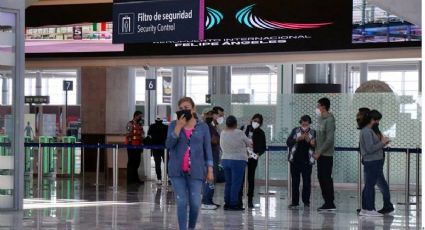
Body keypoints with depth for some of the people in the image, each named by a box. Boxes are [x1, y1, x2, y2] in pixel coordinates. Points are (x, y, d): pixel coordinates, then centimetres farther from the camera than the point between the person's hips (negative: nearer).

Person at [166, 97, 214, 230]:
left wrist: (210, 169, 0)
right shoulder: (174, 125, 4)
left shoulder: (203, 127, 4)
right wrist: (179, 127, -14)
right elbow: (169, 145, -7)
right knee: (181, 203, -2)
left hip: (195, 171, 0)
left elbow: (207, 149, 6)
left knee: (195, 203, -2)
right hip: (177, 170, 0)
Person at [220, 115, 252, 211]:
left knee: (228, 182, 12)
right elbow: (249, 143, -1)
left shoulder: (223, 133, 1)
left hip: (225, 160, 6)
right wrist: (249, 143, 22)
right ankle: (234, 204, -3)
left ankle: (227, 203, 13)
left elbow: (222, 146, 9)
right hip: (238, 160, -6)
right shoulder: (239, 133, -13)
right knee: (236, 183, -2)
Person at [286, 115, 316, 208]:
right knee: (295, 182, 5)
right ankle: (295, 202, 11)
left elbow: (316, 147, -2)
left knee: (307, 182, -1)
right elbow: (288, 142, -3)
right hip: (295, 160, 1)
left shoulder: (313, 133, 1)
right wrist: (298, 139, -17)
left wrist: (309, 141, -19)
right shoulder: (295, 131, 5)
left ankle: (306, 202, 9)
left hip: (307, 161, -1)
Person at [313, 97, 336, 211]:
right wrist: (316, 151, 8)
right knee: (321, 177, 10)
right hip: (320, 154, 9)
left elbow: (329, 139, -18)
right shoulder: (320, 119, 13)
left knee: (326, 178, -6)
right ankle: (327, 202, 16)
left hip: (326, 155, -9)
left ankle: (330, 204, -1)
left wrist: (319, 152, -17)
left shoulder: (329, 120, -14)